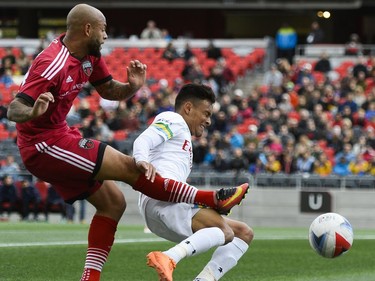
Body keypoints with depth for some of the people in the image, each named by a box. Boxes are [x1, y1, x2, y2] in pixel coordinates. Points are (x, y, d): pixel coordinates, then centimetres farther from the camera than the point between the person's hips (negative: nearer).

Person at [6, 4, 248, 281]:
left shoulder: (90, 56, 4)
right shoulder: (53, 65, -24)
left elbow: (109, 90, 17)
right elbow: (14, 109, -27)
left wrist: (132, 87, -6)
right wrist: (33, 113, -51)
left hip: (59, 135, 11)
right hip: (44, 145, -11)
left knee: (113, 203, 10)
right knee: (129, 166, -13)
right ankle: (212, 199, -7)